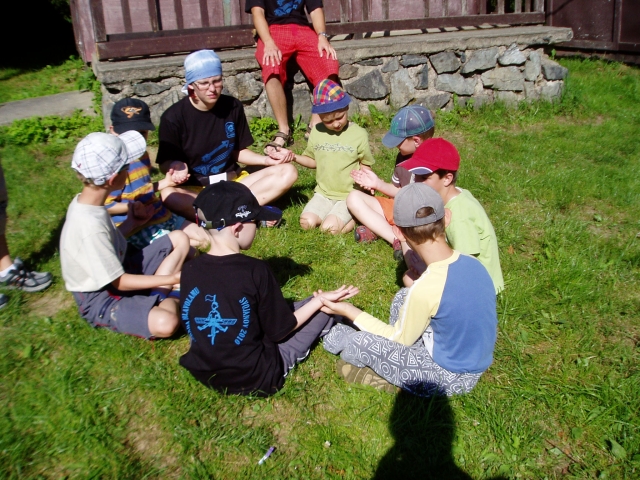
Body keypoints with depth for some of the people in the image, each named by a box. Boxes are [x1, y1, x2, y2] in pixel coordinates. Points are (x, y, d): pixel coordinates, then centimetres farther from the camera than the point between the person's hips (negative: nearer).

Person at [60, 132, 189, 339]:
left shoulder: (85, 202, -5)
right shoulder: (89, 227, -31)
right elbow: (119, 282, -23)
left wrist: (131, 223, 9)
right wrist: (173, 278, -20)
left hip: (120, 269, 9)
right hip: (101, 297, -9)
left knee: (179, 238, 5)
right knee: (165, 323, -32)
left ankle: (157, 298, -5)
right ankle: (166, 297, 2)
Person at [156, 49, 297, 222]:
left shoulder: (233, 106, 0)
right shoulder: (173, 117, -9)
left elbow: (238, 151, 9)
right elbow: (165, 163, -4)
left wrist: (265, 160, -9)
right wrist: (176, 167, -28)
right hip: (194, 190, -4)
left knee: (288, 172, -15)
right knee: (169, 195, -38)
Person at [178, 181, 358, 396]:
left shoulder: (190, 269, -9)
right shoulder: (254, 271, -24)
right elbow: (280, 331, -11)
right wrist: (321, 299, 2)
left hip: (202, 372, 6)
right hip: (256, 379, -5)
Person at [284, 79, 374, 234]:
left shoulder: (359, 134, -7)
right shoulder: (317, 132, 2)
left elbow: (365, 166, 3)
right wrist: (293, 157, -2)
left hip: (348, 196, -4)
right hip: (323, 193, 4)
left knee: (329, 228, -23)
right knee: (307, 222, -18)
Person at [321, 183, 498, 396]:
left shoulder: (425, 289, -30)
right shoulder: (473, 263, -10)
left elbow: (400, 340, -12)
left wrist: (349, 311, -5)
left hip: (450, 378, -7)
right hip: (476, 363, 7)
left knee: (357, 343, -15)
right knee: (403, 298, 13)